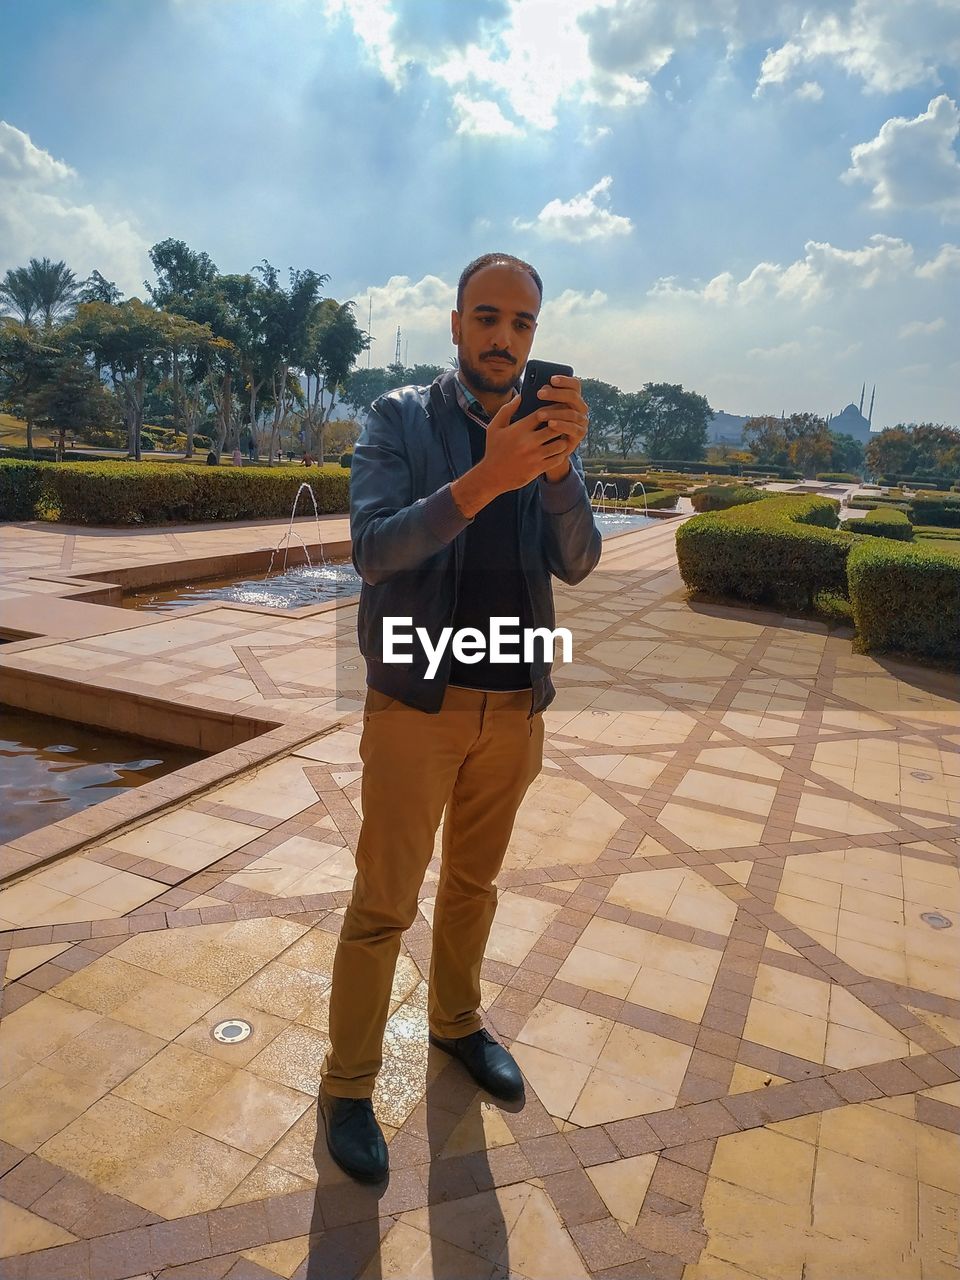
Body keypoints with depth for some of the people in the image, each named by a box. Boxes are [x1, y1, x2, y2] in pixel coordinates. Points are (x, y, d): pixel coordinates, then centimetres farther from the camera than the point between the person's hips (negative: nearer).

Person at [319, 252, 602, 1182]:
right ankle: (347, 1086, 23)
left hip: (515, 704, 4)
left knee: (473, 883, 20)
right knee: (384, 904, 4)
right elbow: (372, 548, -19)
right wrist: (483, 481, -33)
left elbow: (577, 563, -7)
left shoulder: (549, 429, 5)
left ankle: (456, 1021, 42)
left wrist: (560, 467, -26)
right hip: (416, 702, -4)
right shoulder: (400, 420, -5)